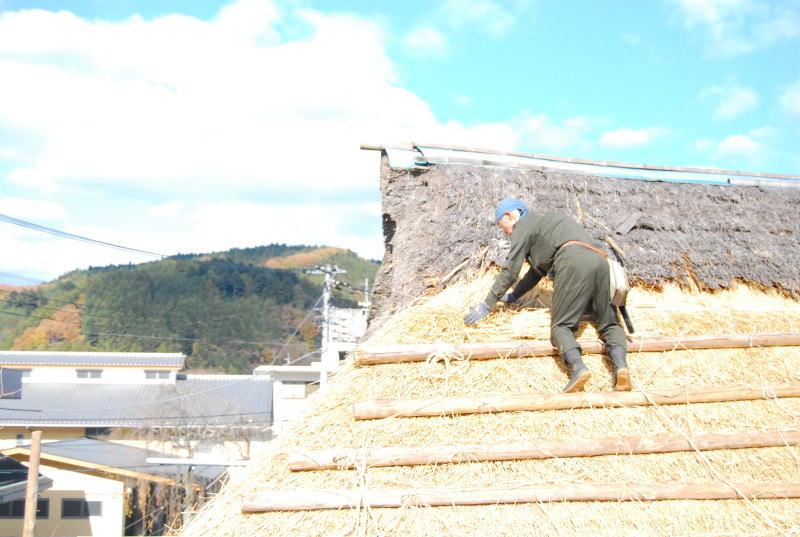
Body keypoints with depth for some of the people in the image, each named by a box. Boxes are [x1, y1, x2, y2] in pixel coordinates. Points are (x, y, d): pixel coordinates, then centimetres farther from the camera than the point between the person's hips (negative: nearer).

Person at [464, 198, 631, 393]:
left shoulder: (523, 225, 13)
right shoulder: (544, 219, 39)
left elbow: (510, 270, 8)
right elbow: (538, 269, 43)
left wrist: (488, 304, 12)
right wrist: (514, 296, 46)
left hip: (574, 261, -8)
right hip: (600, 261, 8)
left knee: (561, 326, -7)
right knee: (608, 323, 8)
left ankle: (578, 367, -32)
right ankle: (621, 364, -18)